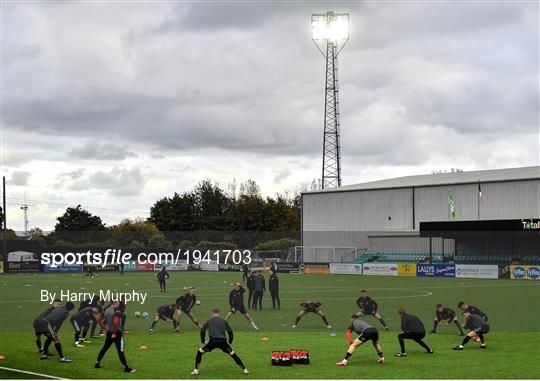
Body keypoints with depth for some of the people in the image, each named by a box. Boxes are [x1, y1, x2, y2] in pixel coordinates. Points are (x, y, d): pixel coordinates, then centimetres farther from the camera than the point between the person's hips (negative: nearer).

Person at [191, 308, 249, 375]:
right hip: (223, 341, 1)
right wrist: (229, 342, 22)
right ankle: (244, 369, 12)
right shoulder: (223, 321, 17)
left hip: (213, 341, -1)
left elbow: (202, 331, 10)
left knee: (199, 352, 15)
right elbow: (230, 332, 14)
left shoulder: (209, 321, 16)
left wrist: (203, 341, 18)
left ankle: (196, 370, 8)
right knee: (233, 354, 13)